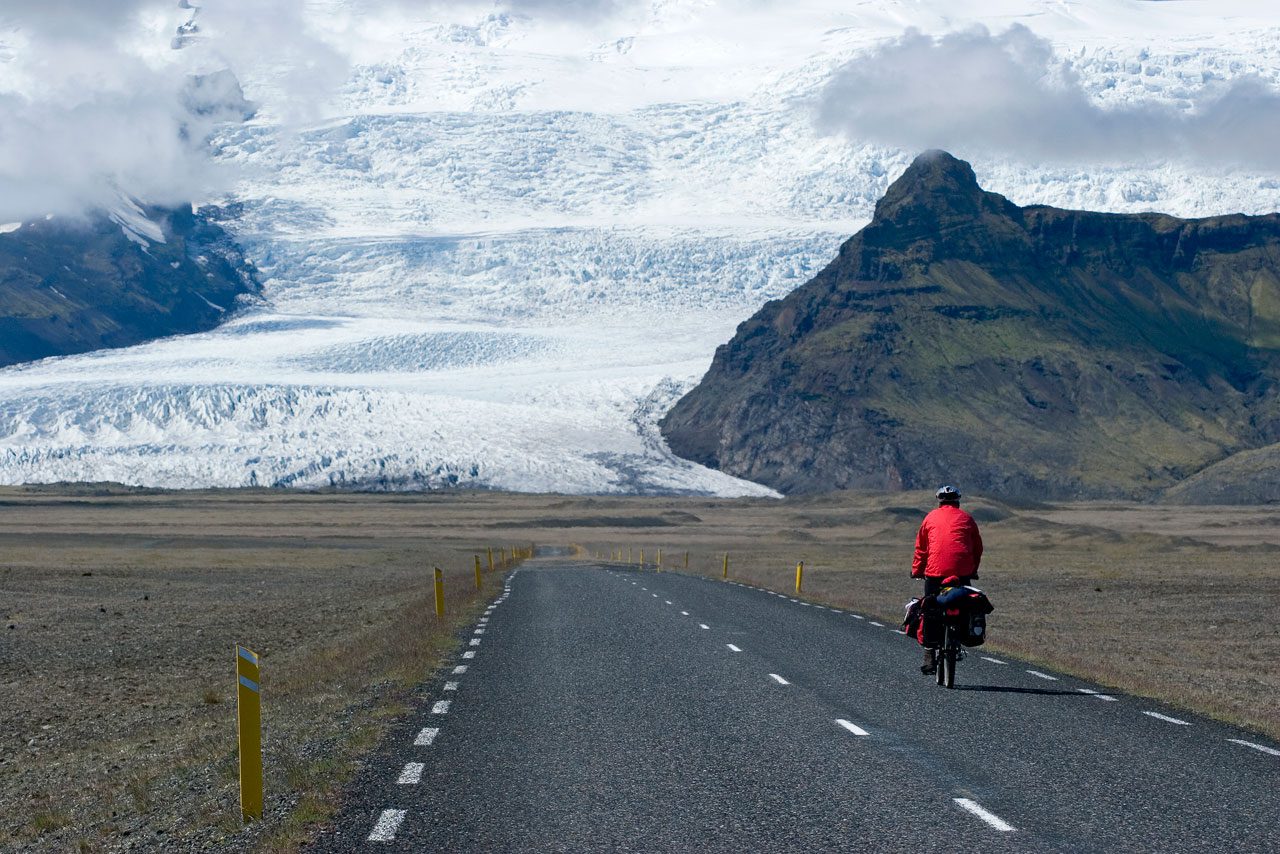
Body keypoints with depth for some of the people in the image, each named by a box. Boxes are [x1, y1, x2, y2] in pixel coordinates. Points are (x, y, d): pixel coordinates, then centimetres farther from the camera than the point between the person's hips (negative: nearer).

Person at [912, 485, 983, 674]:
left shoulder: (932, 517, 13)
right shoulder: (966, 518, 14)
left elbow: (921, 547, 13)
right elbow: (977, 547, 16)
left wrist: (917, 570, 22)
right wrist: (973, 570, 28)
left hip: (935, 571, 0)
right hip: (963, 572, 1)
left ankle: (929, 658, 0)